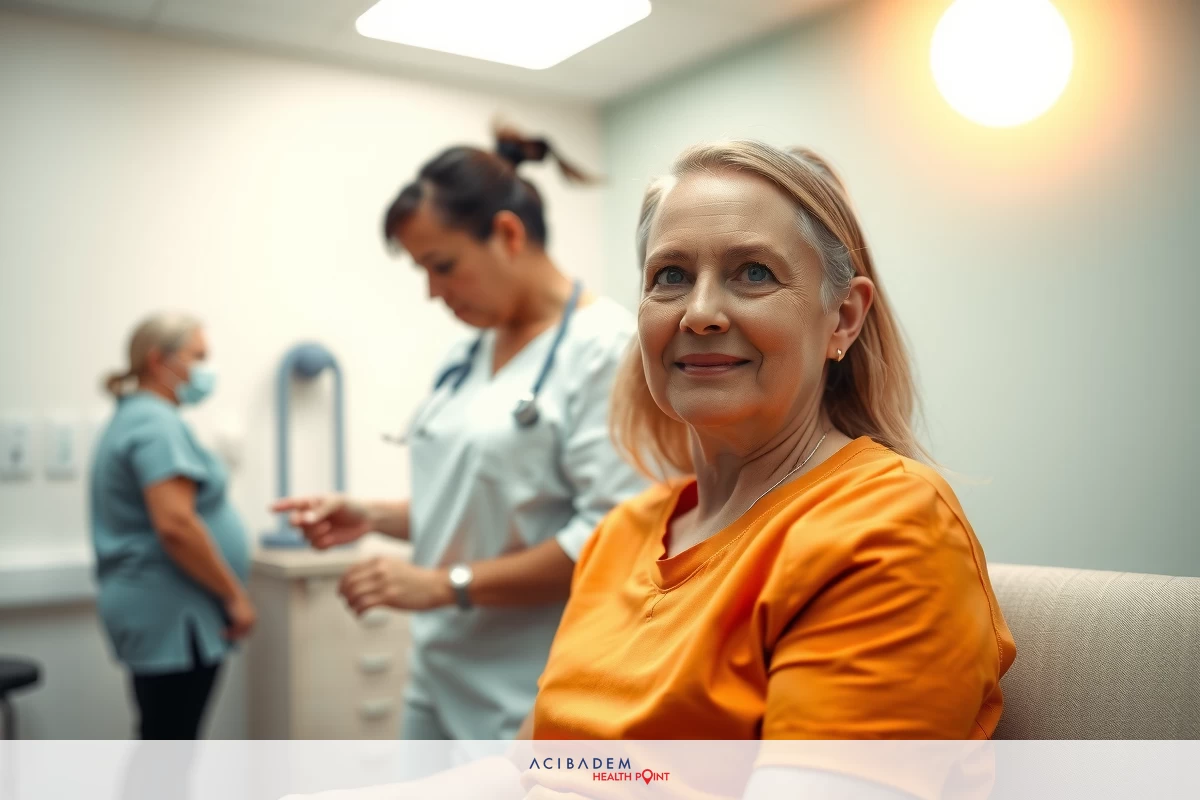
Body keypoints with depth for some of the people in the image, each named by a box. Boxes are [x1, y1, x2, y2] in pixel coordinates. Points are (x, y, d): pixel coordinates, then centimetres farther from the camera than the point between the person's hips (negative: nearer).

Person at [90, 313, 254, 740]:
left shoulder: (132, 417, 17)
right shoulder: (157, 423, -16)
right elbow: (175, 525, -26)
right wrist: (235, 596, -17)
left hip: (153, 607, 10)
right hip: (171, 614, -10)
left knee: (162, 743, 17)